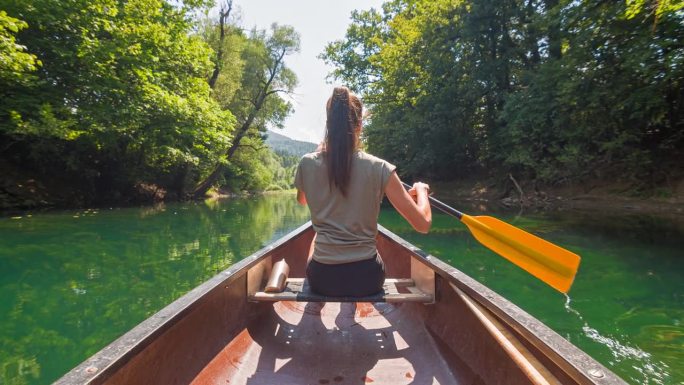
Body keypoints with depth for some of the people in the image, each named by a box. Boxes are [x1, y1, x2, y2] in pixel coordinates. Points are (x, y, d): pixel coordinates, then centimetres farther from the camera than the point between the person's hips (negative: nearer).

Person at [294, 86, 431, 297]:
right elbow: (423, 224, -9)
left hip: (322, 280, 1)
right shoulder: (380, 169, -14)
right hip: (366, 279, 0)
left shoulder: (307, 164, -8)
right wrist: (421, 190, 11)